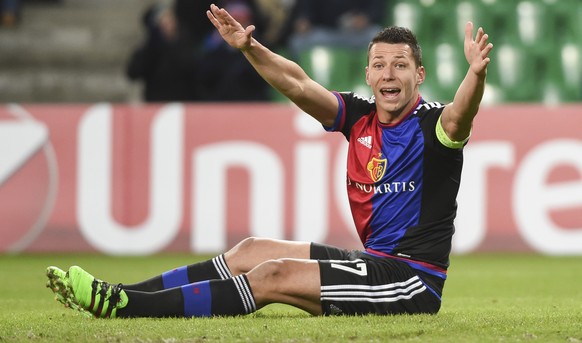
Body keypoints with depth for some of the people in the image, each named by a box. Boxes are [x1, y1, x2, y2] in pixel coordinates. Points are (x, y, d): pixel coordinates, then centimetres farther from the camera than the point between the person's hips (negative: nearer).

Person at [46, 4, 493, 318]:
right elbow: (299, 84, 5)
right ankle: (125, 297, 1)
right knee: (254, 250, 3)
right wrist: (250, 48, -9)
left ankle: (127, 307, -19)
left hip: (413, 282, -8)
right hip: (373, 260, 8)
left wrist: (476, 74, -53)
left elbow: (458, 117, -33)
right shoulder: (359, 117, 9)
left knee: (275, 275, -17)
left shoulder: (433, 123, -11)